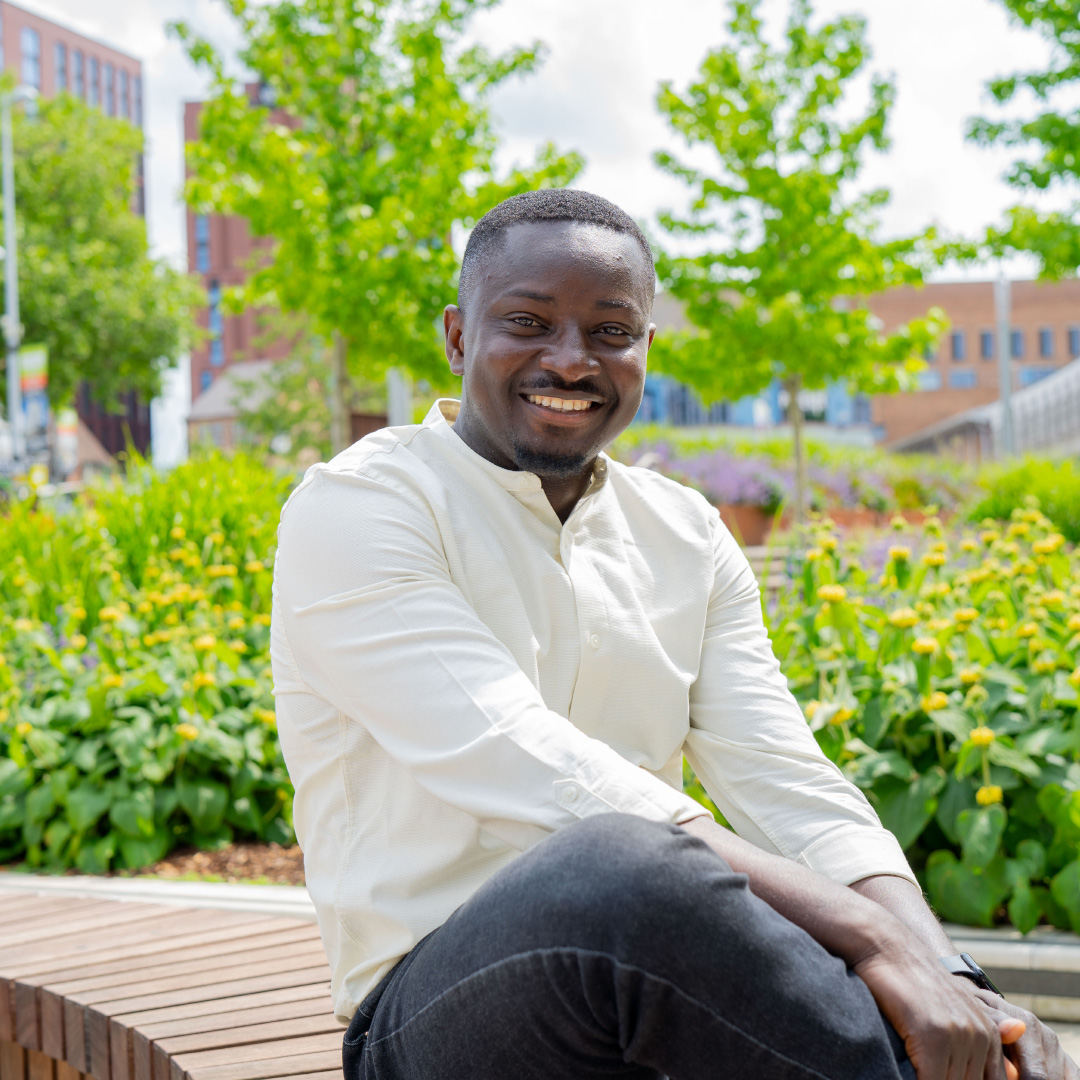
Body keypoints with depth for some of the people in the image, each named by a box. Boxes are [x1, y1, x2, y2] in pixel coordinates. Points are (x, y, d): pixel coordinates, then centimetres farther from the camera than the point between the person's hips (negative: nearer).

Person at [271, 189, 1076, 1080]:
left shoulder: (689, 537, 13)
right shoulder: (355, 509, -7)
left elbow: (785, 782, 2)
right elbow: (527, 768, -20)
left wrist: (940, 976, -19)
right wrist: (870, 936, -27)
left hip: (661, 980, 4)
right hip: (435, 1007, -3)